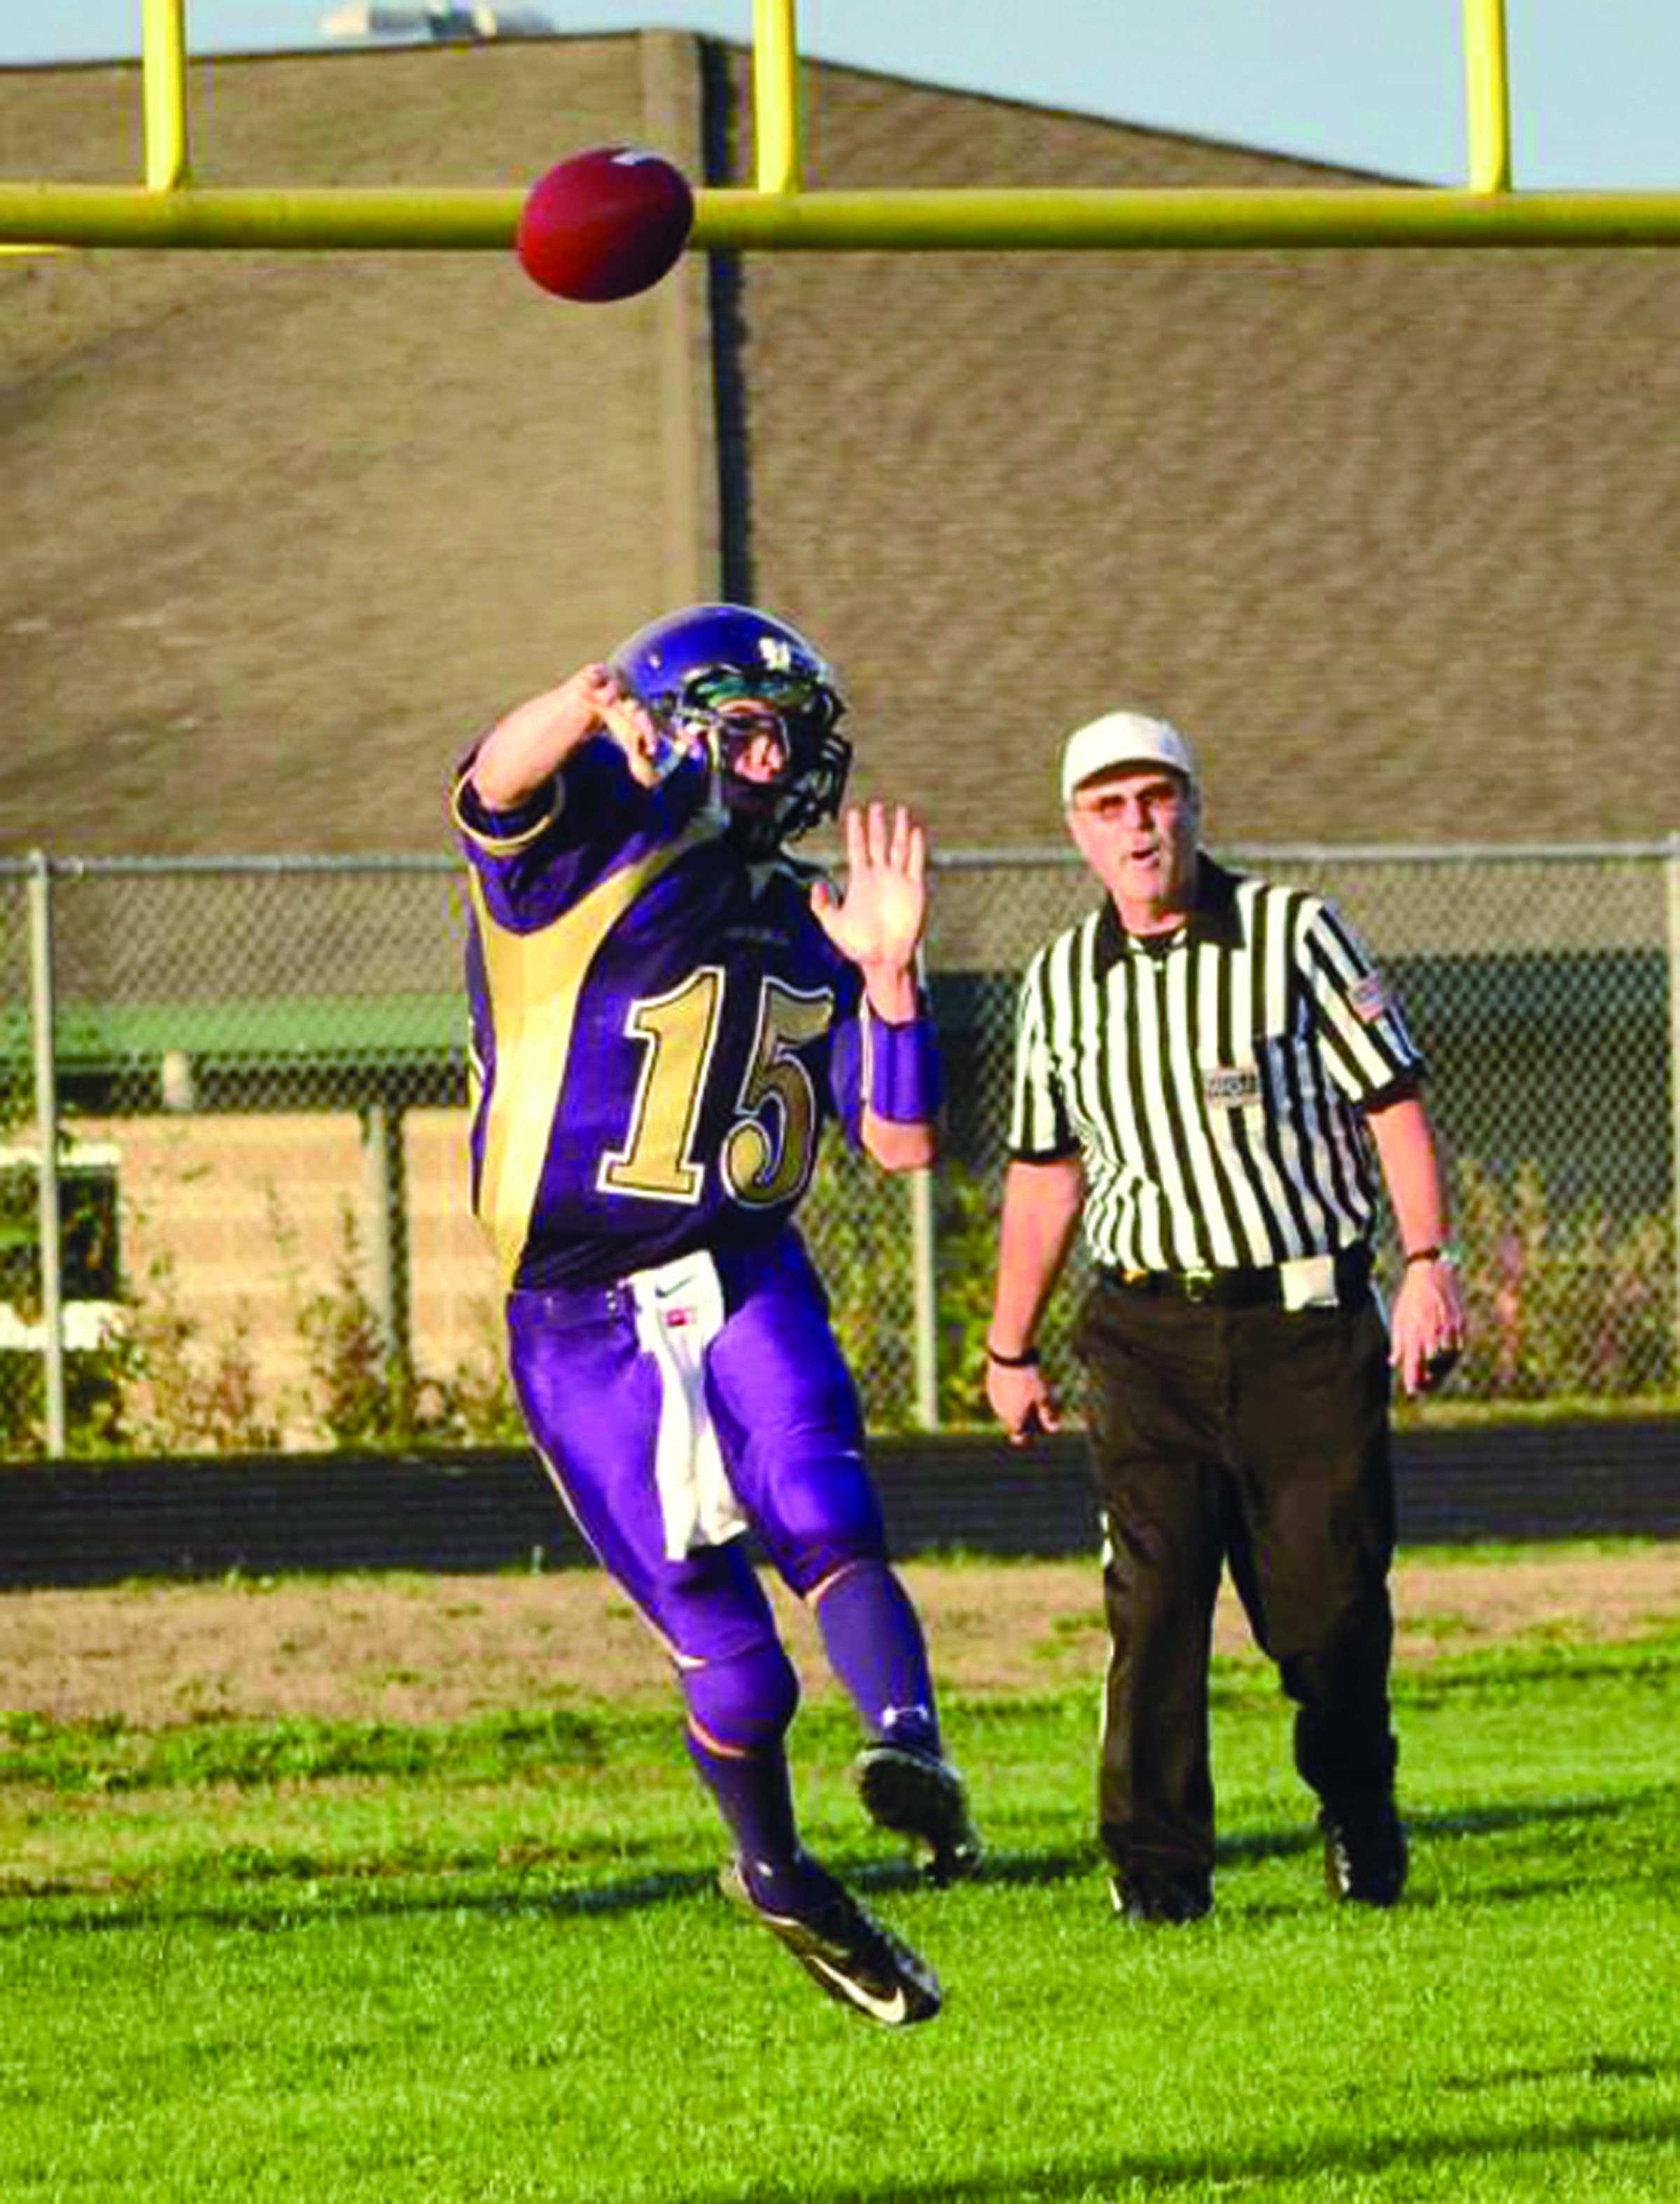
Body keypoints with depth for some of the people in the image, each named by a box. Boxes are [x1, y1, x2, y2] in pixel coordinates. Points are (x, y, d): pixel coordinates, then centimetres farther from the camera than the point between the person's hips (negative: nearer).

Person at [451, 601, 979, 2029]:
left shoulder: (806, 926, 12)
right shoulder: (591, 841, -4)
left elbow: (904, 1144, 11)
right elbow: (501, 783, -29)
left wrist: (886, 972, -3)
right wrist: (590, 708, -51)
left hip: (746, 1280, 3)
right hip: (581, 1321, -3)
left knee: (819, 1515, -28)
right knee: (726, 1647, 2)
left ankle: (912, 1749, -45)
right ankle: (776, 1873, 25)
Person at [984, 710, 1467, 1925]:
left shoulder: (1295, 933, 1)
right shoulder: (1062, 982, 10)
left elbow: (1393, 1101, 1)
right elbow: (1046, 1172, 19)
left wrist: (1430, 1261, -9)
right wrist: (1011, 1349, 21)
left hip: (1308, 1322, -2)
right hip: (1148, 1331, 2)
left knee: (1331, 1593, -1)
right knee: (1153, 1591, -10)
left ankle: (1358, 1809, 25)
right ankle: (1157, 1866, -4)